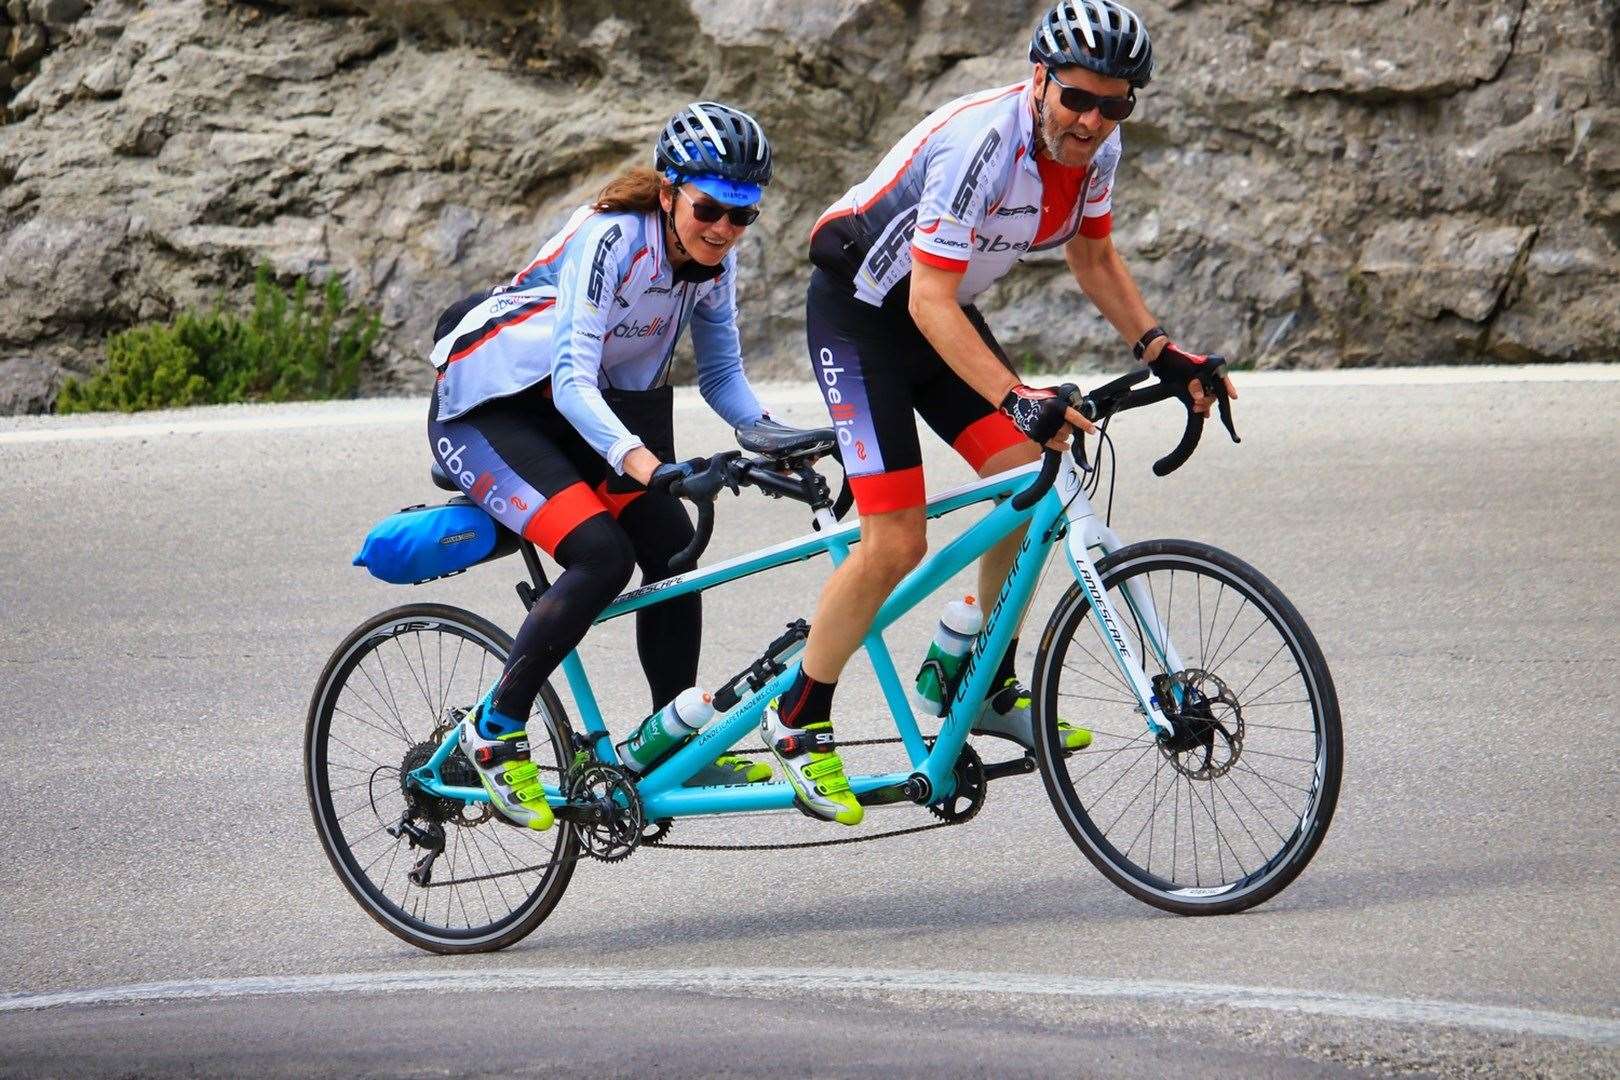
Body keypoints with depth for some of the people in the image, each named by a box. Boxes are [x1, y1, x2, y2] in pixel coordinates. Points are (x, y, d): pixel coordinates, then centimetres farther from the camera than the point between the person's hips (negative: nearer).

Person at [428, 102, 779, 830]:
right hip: (486, 410, -7)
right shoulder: (612, 237, -28)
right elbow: (572, 379, -35)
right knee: (602, 555, -26)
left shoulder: (713, 259, -6)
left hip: (578, 410, 7)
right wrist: (636, 458, -52)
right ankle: (494, 731, -13)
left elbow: (722, 377, 3)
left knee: (673, 546, -9)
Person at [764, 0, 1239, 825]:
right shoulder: (979, 145, -33)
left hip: (940, 312, 8)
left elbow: (1092, 258, 10)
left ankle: (987, 687, 11)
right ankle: (798, 723, 1)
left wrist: (1160, 352, -4)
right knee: (897, 543, -15)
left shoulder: (1095, 150, -9)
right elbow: (929, 303, -34)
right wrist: (1015, 399, -44)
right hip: (860, 312, -8)